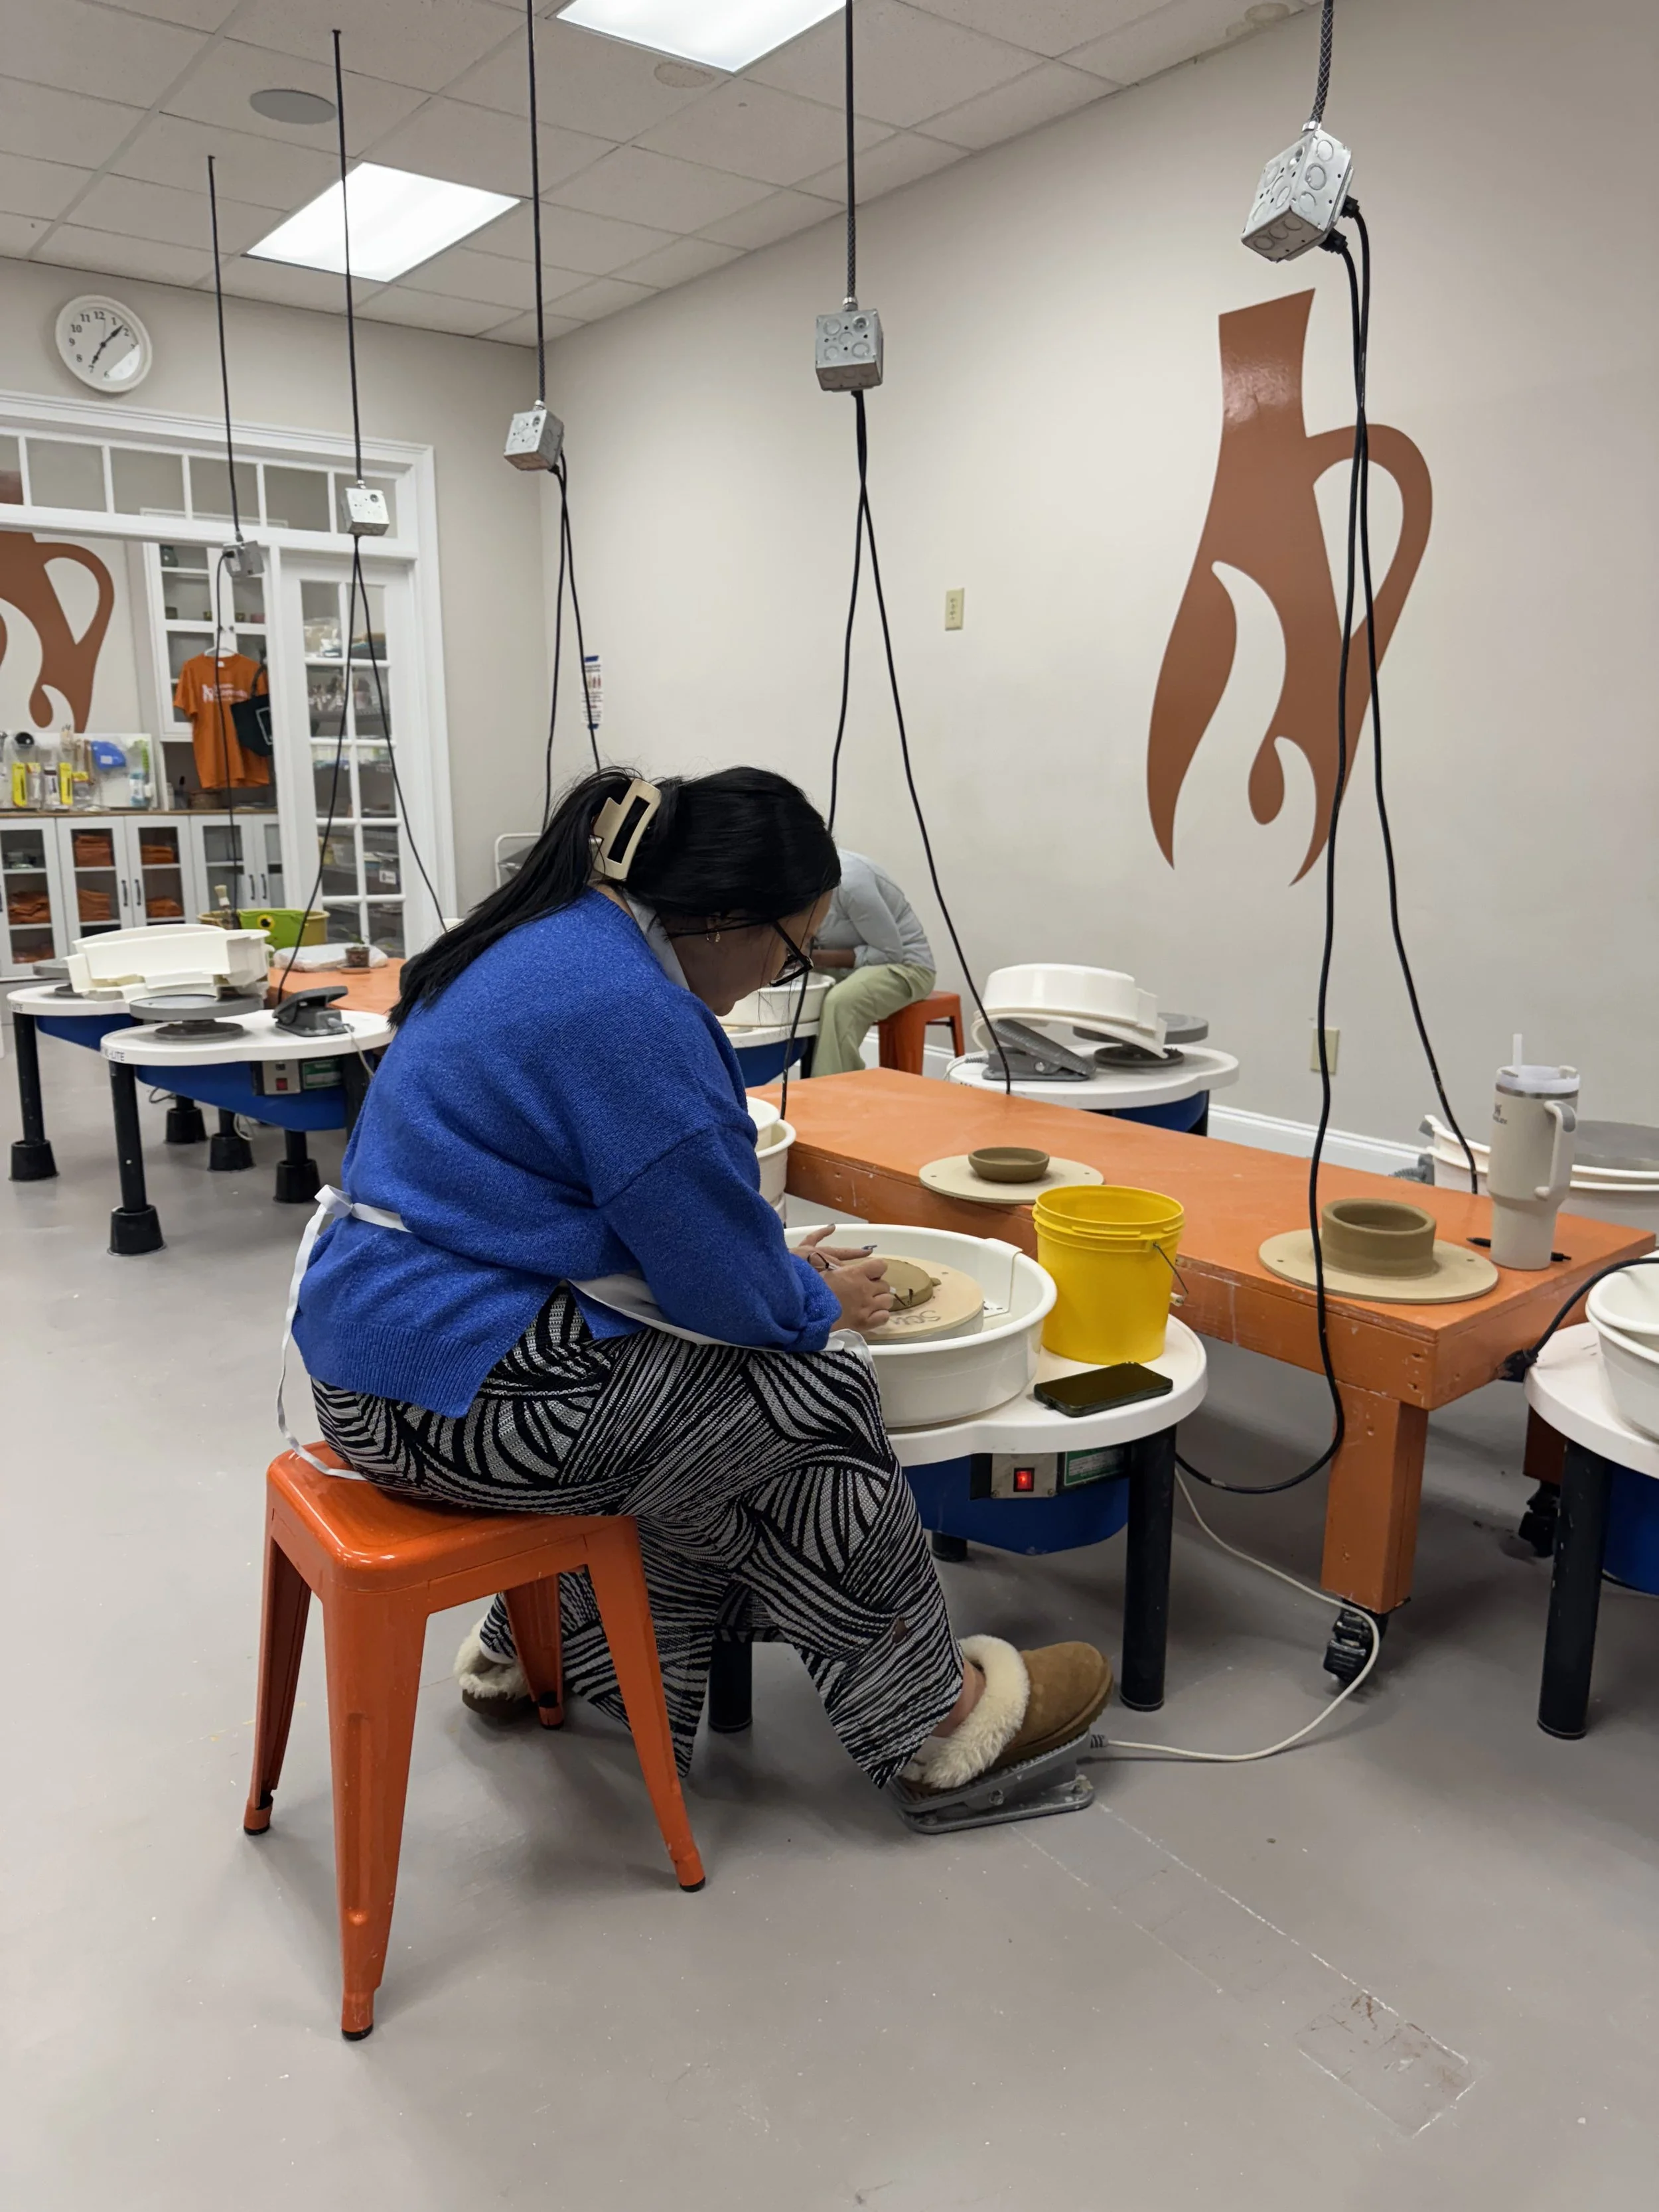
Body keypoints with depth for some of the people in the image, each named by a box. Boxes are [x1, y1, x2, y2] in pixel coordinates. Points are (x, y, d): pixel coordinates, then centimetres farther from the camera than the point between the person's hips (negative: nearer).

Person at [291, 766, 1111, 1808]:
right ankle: (933, 1713, 15)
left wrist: (773, 1263, 16)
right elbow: (727, 1291, -17)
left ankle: (533, 1653, 30)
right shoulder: (633, 1014, -23)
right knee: (818, 1390, -3)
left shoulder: (553, 938, 8)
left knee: (700, 1410, 18)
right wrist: (822, 1300, 3)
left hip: (384, 1341, 10)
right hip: (460, 1396, -10)